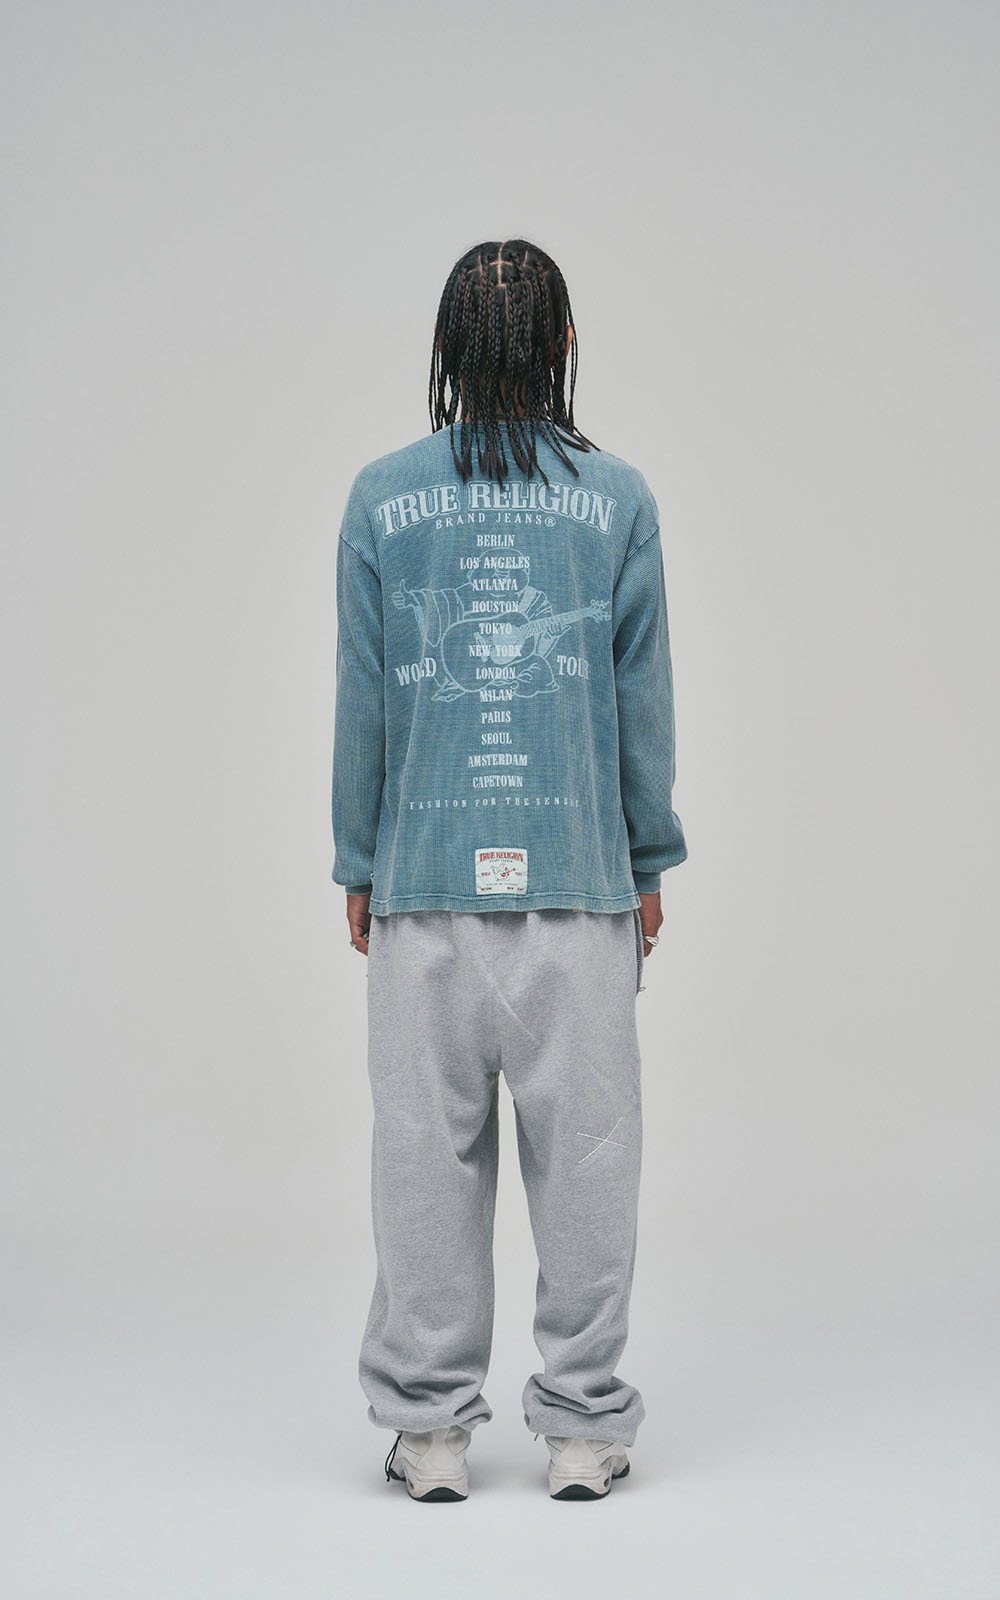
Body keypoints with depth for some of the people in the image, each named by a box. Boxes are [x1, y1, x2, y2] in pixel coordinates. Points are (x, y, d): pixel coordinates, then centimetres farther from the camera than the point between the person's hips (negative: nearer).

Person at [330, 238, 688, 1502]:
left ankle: (429, 1425, 15)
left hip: (426, 876, 1)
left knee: (427, 1146, 7)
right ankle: (584, 1427, 14)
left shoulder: (382, 496, 2)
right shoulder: (617, 498, 2)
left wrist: (358, 865, 11)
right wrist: (650, 864, 12)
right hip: (580, 874, 0)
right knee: (583, 1145, 6)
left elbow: (362, 698, 3)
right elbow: (643, 697, 4)